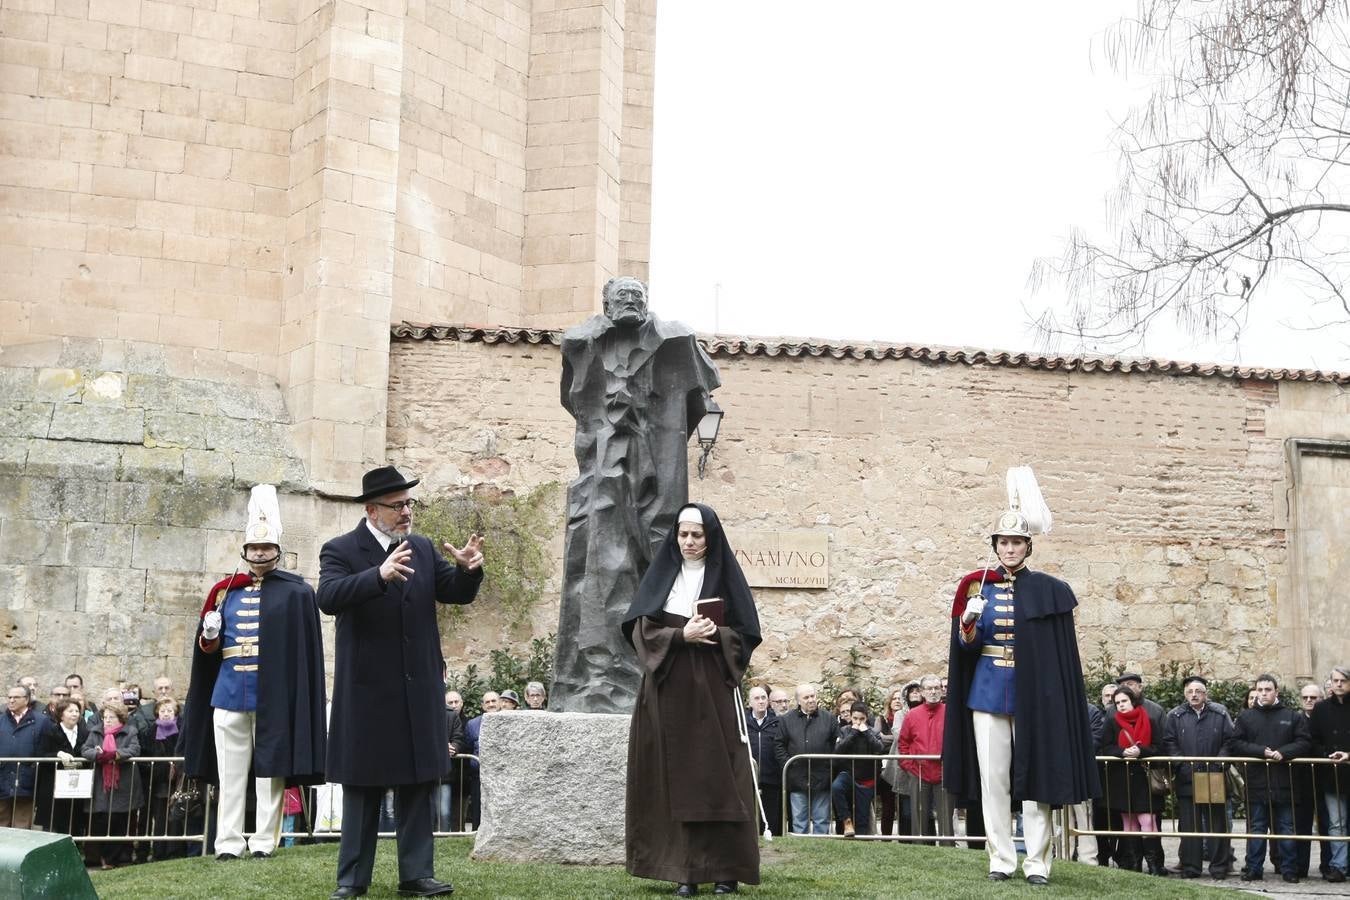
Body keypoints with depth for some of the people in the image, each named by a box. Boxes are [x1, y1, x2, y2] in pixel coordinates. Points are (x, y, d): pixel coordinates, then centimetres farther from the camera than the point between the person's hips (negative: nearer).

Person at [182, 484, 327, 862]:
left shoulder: (295, 593, 1)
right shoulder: (226, 591, 13)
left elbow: (305, 648, -4)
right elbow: (208, 648, 16)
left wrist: (295, 698, -12)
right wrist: (209, 636, -8)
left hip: (273, 695, -4)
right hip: (230, 692, 4)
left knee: (269, 770, 1)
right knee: (230, 772, 6)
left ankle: (264, 841, 7)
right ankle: (229, 841, 10)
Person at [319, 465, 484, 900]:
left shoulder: (423, 549, 9)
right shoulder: (341, 550, -6)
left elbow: (457, 593, 7)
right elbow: (328, 598, -23)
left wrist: (469, 569, -16)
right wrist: (379, 575, -38)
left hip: (420, 689, 5)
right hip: (367, 689, -4)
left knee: (418, 784, 8)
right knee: (362, 786, 5)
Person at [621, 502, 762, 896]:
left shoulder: (726, 576, 5)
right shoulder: (661, 575, 10)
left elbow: (745, 634, 3)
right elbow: (640, 629, 1)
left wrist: (715, 634, -17)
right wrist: (682, 635, -14)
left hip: (713, 689, -2)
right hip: (668, 690, 2)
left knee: (718, 777, -5)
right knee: (676, 778, -1)